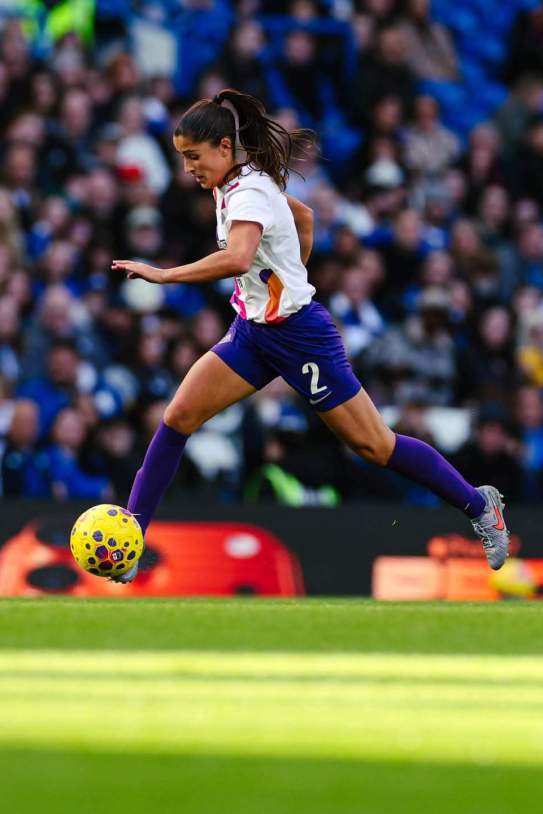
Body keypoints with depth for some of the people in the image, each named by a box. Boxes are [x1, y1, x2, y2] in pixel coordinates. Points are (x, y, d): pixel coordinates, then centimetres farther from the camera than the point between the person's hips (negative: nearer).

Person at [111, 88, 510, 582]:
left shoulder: (249, 192, -23)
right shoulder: (244, 182, 5)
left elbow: (237, 258, -42)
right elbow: (304, 216, 23)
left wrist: (163, 275, -38)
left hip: (299, 333, -9)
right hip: (254, 331, 9)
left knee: (373, 445, -1)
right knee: (179, 417, -4)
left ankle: (479, 505, 15)